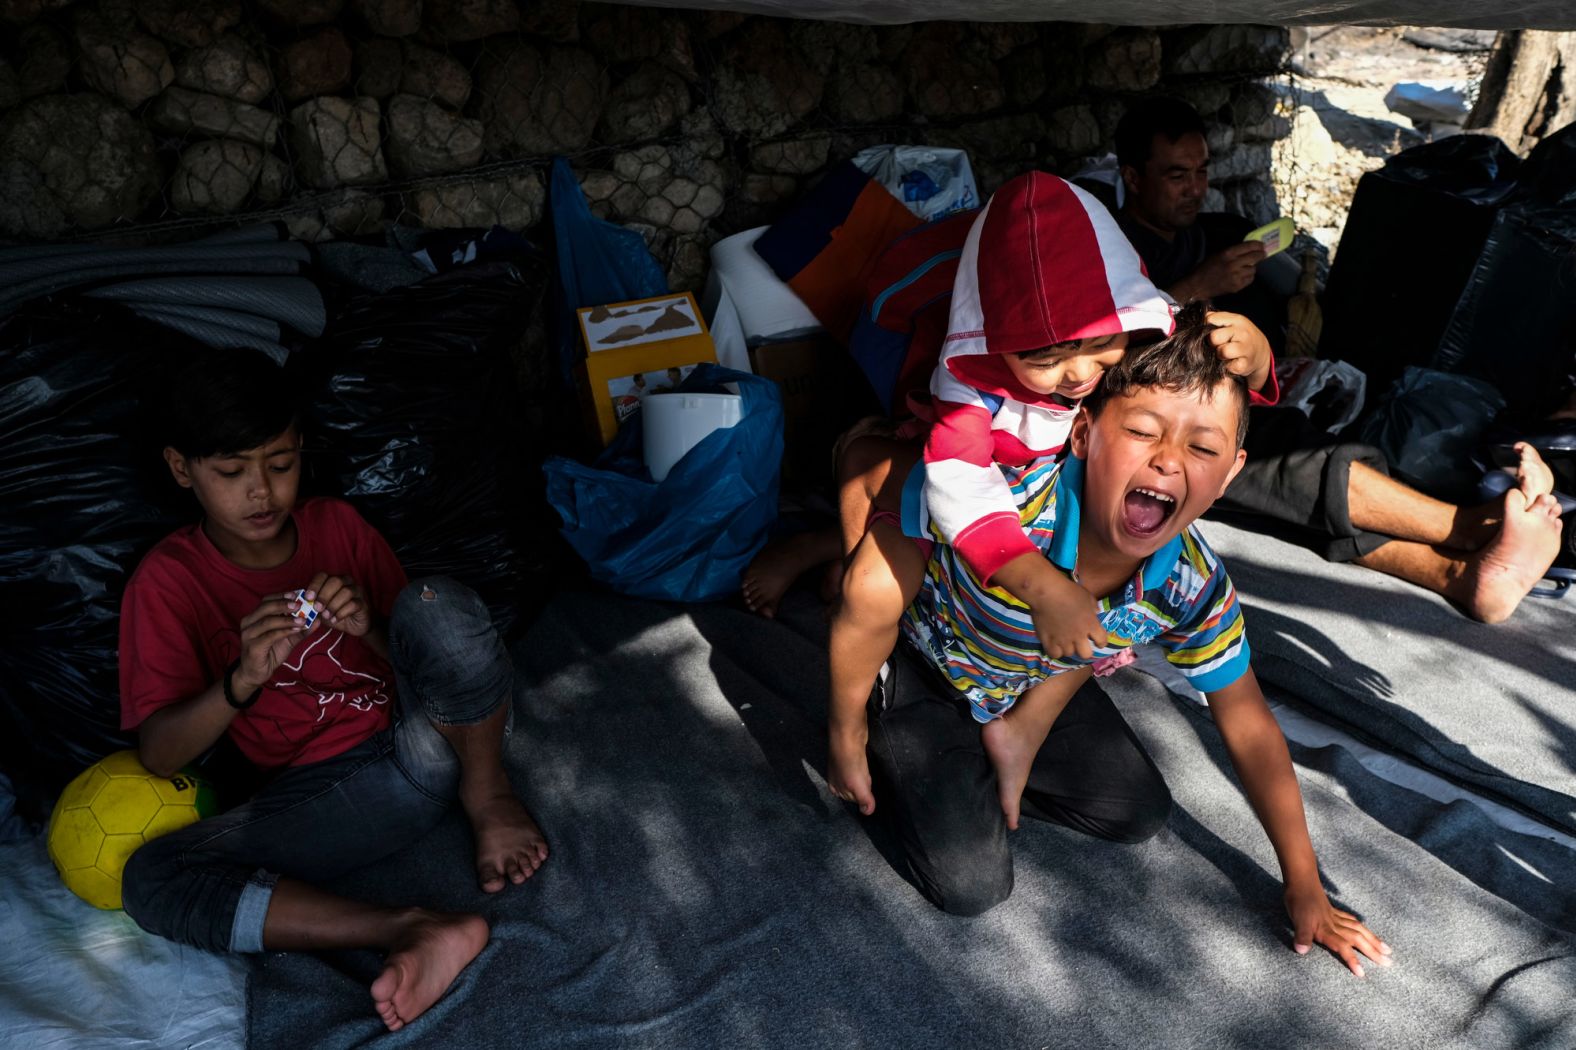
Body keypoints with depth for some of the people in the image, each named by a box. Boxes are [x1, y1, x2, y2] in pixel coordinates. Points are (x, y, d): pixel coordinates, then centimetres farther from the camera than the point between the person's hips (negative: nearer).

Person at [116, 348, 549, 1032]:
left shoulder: (336, 526, 7)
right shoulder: (169, 581, 2)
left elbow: (429, 654, 8)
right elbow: (158, 756, -5)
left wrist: (370, 630, -14)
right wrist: (244, 679, -23)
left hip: (427, 741, 0)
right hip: (319, 790, 1)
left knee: (437, 602, -28)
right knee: (149, 879, -23)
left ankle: (487, 794, -9)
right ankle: (406, 930, -30)